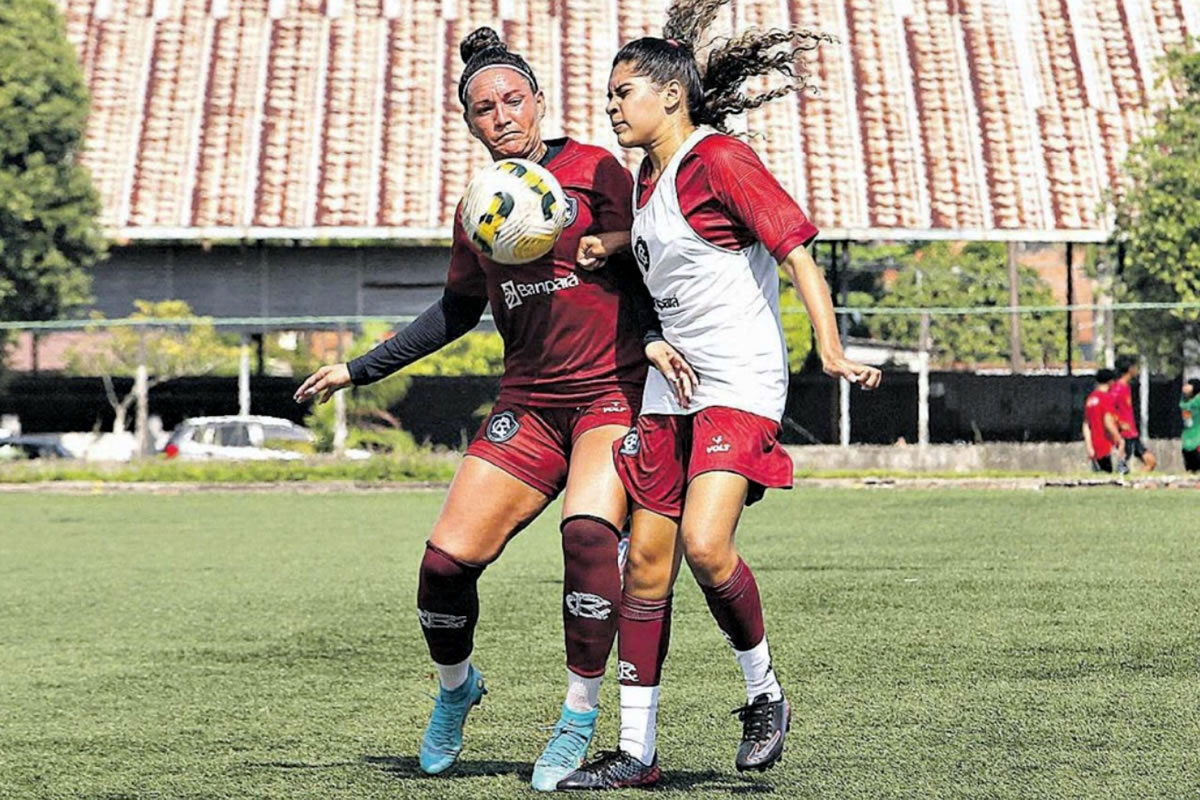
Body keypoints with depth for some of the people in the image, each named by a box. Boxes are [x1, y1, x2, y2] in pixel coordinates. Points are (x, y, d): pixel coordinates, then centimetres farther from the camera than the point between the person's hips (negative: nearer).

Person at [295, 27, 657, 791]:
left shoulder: (595, 170, -1)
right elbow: (459, 309, 26)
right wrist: (361, 368, 26)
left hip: (613, 390, -4)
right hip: (530, 401, 5)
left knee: (588, 531, -30)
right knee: (447, 560, -7)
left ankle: (580, 719, -16)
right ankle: (456, 688, 24)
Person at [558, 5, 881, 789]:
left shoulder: (719, 159, -11)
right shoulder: (646, 179, 14)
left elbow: (797, 252, -17)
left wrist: (832, 351, -28)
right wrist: (648, 343, 13)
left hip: (742, 385, -9)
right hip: (672, 383, 9)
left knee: (704, 545, -24)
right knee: (646, 561, 5)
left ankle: (765, 693, 0)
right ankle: (636, 752, 11)